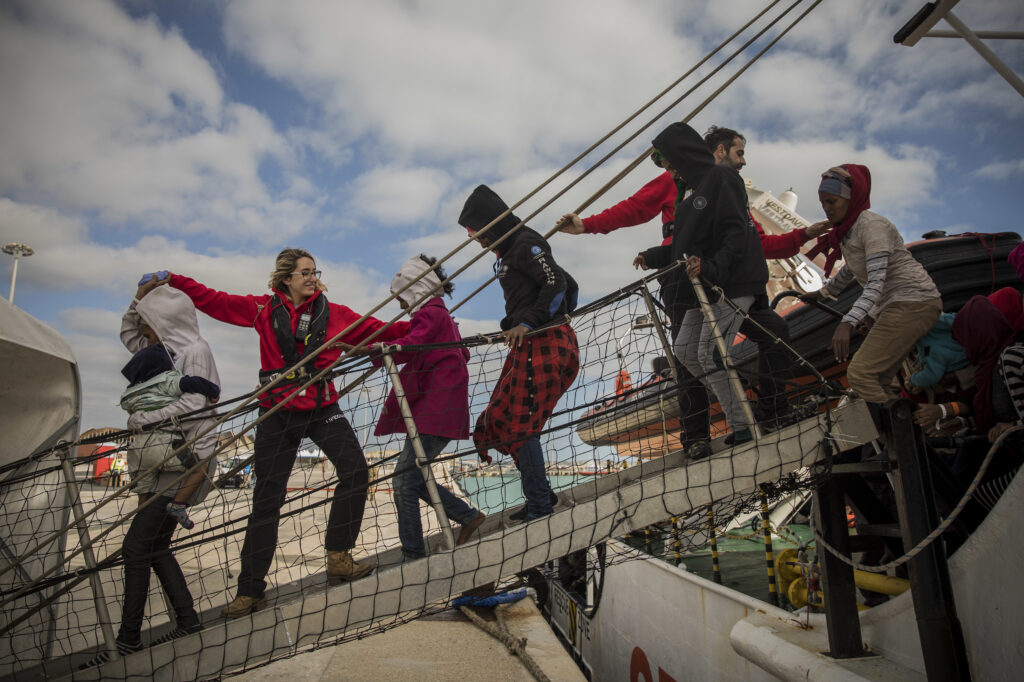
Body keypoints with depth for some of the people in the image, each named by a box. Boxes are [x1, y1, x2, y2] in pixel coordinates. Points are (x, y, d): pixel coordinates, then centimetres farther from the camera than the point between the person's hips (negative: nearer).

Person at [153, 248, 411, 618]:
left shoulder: (333, 314, 2)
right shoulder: (264, 309, 4)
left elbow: (377, 330, 0)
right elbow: (212, 300, 10)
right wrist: (173, 280, 4)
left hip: (322, 409, 0)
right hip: (277, 414, 0)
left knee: (355, 470, -20)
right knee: (266, 499, 4)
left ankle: (338, 557, -4)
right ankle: (250, 590, 17)